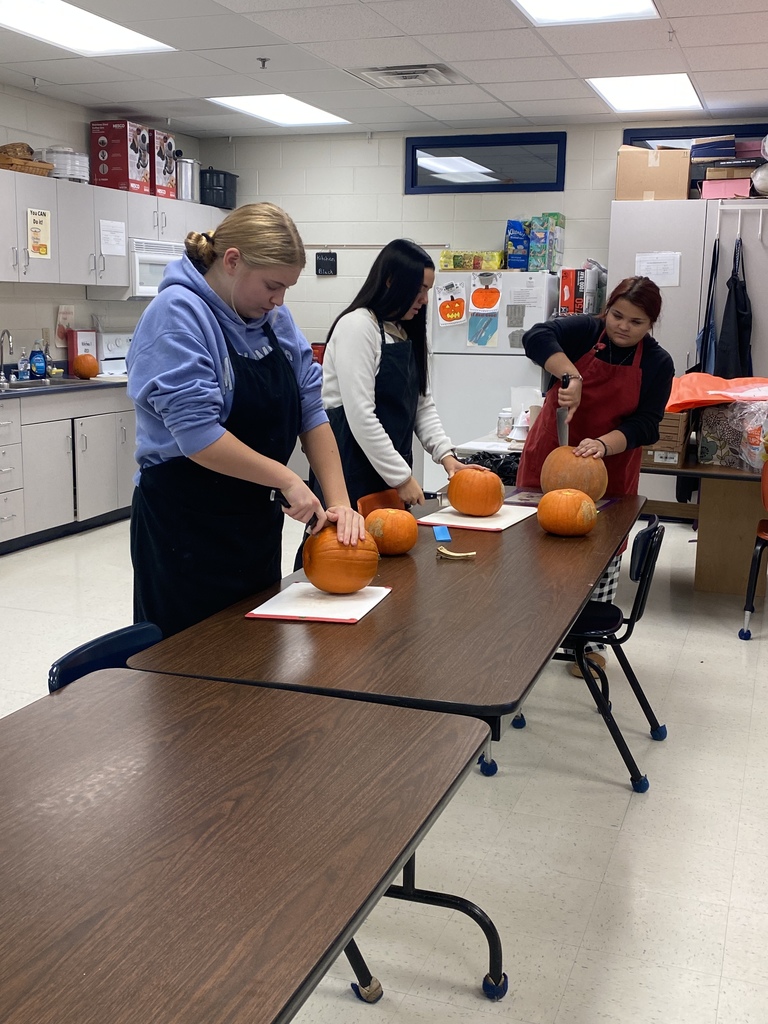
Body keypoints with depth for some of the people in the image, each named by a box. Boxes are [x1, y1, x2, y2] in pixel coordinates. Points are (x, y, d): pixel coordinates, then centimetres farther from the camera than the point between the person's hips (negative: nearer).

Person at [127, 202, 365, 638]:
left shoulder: (275, 319, 7)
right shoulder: (178, 314, -16)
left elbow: (311, 410, 4)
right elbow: (196, 434, -24)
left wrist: (339, 501, -6)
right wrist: (287, 480, -20)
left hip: (257, 521, 7)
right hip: (186, 531, -7)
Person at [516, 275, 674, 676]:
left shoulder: (657, 364, -2)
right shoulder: (584, 331, -5)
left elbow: (644, 425, -9)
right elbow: (536, 337, -23)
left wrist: (603, 444, -27)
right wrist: (571, 376, -35)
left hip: (609, 472, 1)